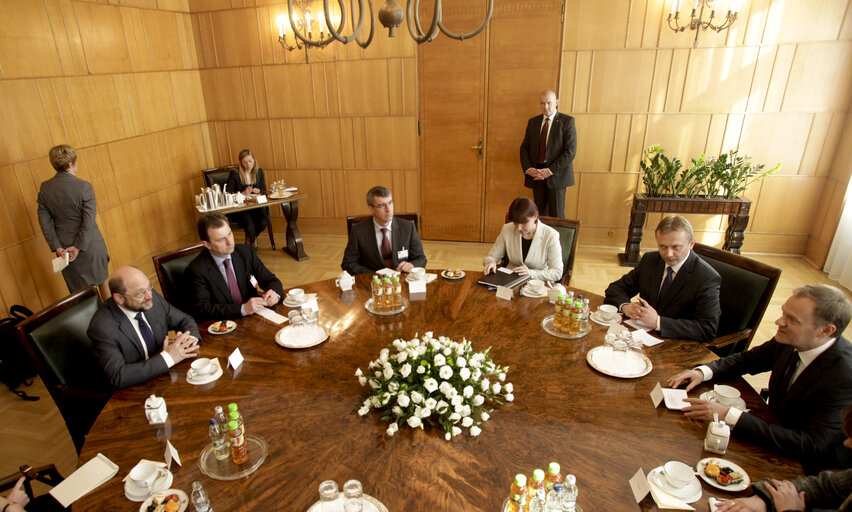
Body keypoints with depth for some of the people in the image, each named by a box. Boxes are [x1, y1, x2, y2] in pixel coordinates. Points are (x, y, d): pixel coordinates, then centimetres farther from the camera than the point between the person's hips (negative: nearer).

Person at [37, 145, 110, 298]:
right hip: (91, 246, -3)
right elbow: (89, 220, -20)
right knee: (101, 280, 18)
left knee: (78, 289, 13)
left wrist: (56, 247, -2)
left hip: (64, 246, 3)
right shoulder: (84, 186, -17)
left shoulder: (44, 188, -3)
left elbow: (44, 221, -3)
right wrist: (79, 246, -13)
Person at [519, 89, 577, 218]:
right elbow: (524, 147, 11)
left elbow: (570, 150, -11)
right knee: (540, 214, 8)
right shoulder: (533, 122, 12)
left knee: (556, 216, -1)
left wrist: (551, 170, -17)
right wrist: (527, 168, -7)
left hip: (556, 175, -4)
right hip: (536, 174, 4)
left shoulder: (567, 121, -2)